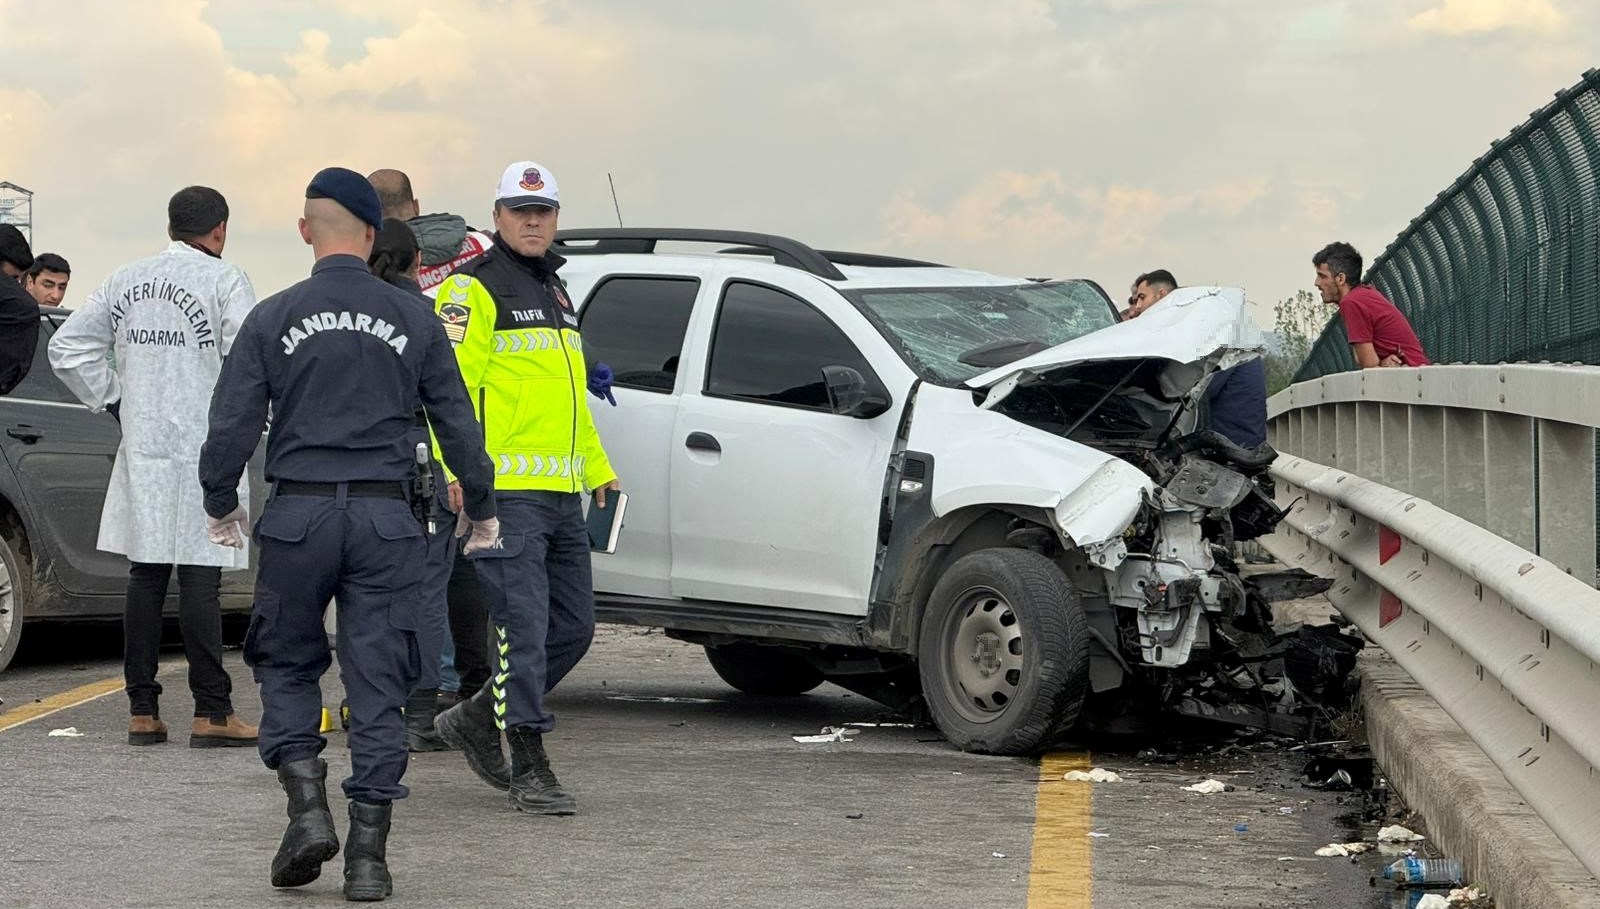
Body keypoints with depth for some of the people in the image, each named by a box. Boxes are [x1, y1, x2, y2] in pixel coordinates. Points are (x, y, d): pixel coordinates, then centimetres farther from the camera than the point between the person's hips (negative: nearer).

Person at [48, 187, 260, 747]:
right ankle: (211, 713, -4)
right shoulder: (223, 280, -6)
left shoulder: (126, 282, 11)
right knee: (199, 579, -5)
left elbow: (67, 348, 13)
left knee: (145, 577, 9)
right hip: (203, 449, -5)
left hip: (141, 449, 5)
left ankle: (142, 711, 11)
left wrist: (113, 400, 13)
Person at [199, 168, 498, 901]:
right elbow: (458, 423, 8)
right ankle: (368, 854, 2)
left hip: (297, 517, -1)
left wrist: (220, 507, 14)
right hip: (385, 521, 1)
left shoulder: (273, 319, -1)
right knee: (377, 683, 3)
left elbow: (232, 425, -2)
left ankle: (307, 806, -3)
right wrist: (481, 510, 20)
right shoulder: (413, 319, 3)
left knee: (287, 666, 15)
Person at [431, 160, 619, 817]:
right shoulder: (474, 288, -5)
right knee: (525, 631, -9)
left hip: (563, 494, 9)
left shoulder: (554, 291, 23)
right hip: (506, 490, -9)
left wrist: (597, 467, 29)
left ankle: (477, 719, 25)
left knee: (573, 627, 10)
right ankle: (530, 769, -4)